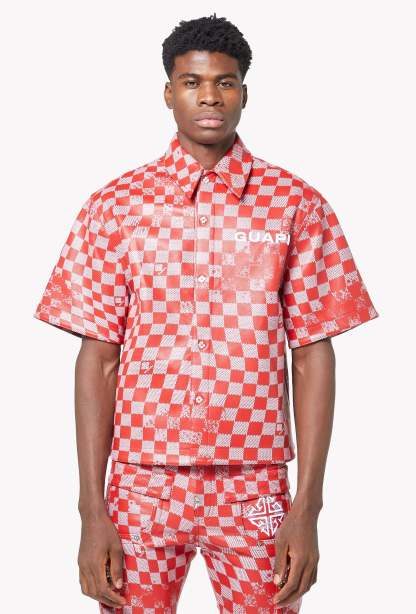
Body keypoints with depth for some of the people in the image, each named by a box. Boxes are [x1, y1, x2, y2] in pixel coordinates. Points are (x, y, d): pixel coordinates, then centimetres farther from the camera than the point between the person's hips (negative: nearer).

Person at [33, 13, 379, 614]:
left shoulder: (296, 204, 0)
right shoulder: (116, 204, 1)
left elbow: (313, 356, 0)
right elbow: (97, 358, 1)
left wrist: (307, 510, -5)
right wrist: (92, 512, -4)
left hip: (254, 489, 0)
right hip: (142, 483, 1)